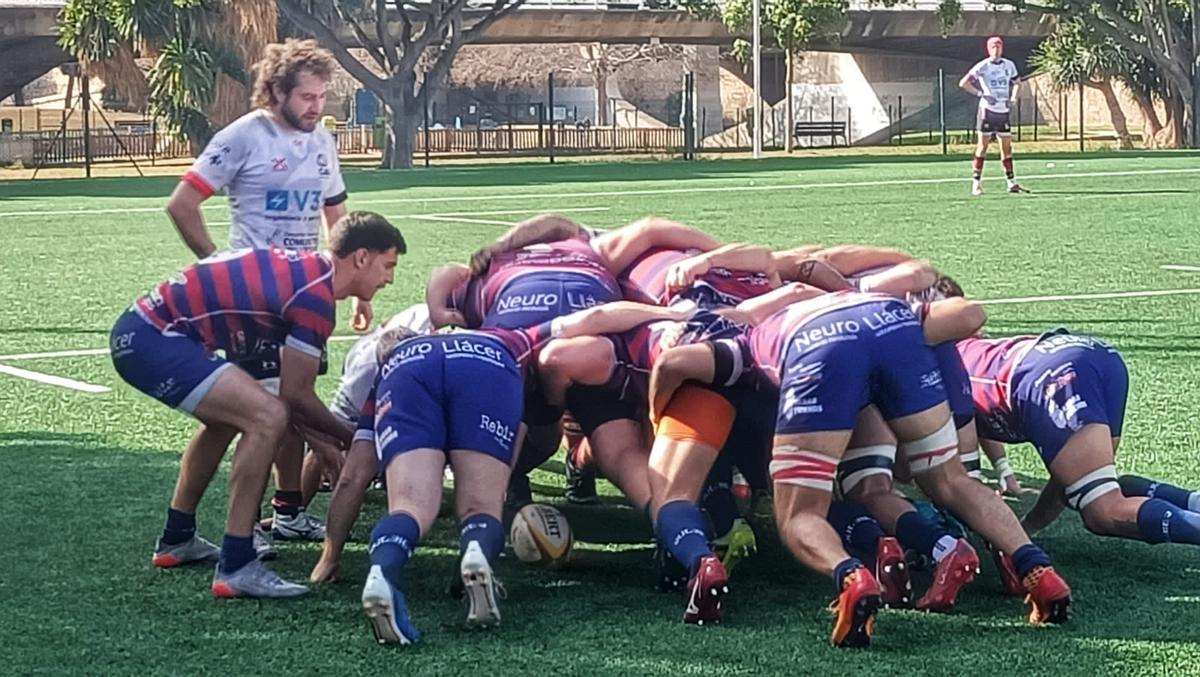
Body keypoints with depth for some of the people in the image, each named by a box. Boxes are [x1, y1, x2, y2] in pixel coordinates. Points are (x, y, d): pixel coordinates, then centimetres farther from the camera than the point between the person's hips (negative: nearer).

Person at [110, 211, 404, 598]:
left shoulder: (301, 269, 15)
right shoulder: (315, 296, -14)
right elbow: (296, 394, -9)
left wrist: (327, 440, 21)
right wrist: (348, 437, 6)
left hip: (140, 328, 11)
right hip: (152, 339, -11)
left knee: (227, 417, 30)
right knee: (266, 419, -18)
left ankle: (176, 541, 41)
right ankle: (235, 568, -14)